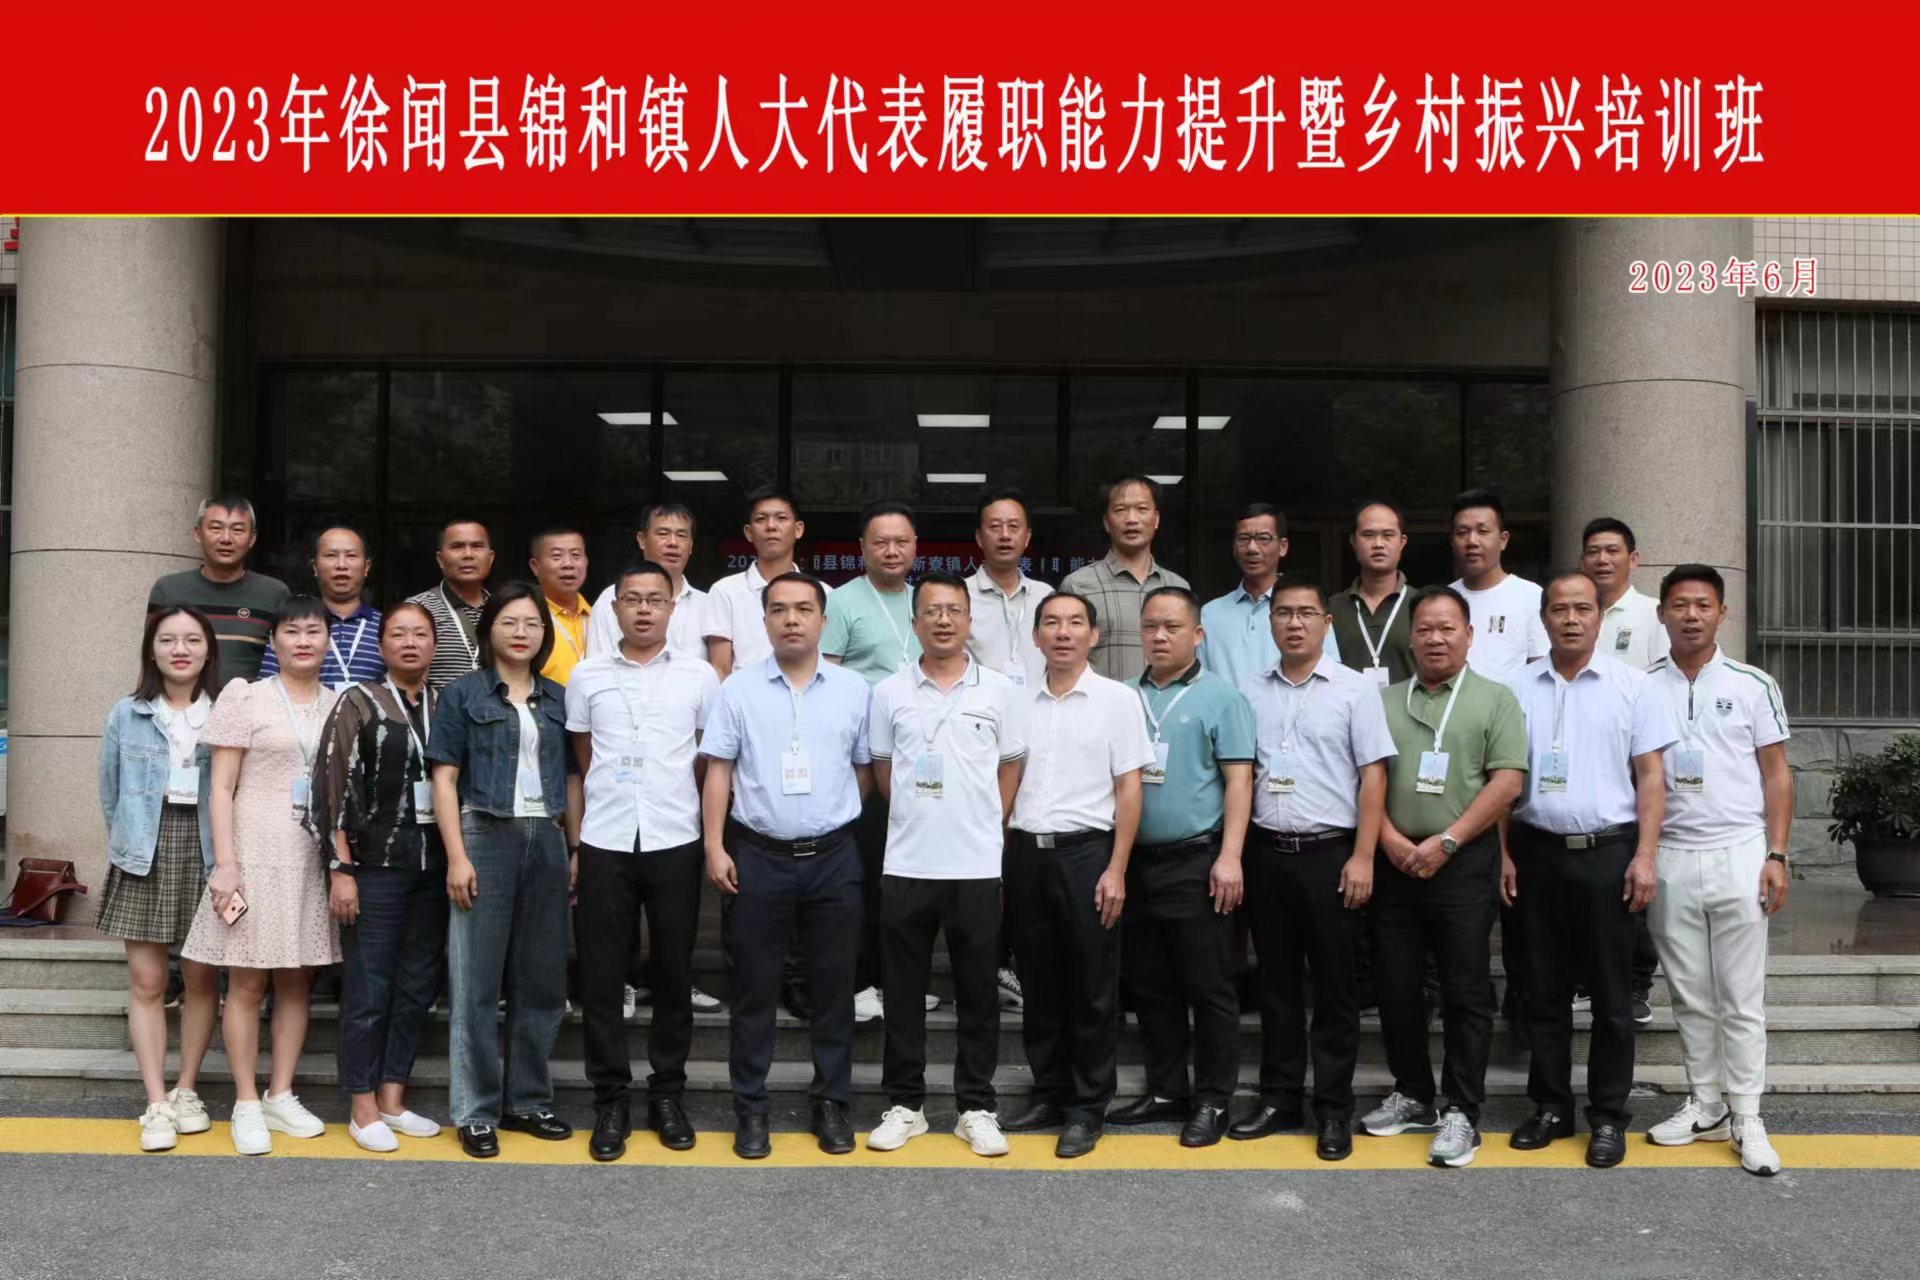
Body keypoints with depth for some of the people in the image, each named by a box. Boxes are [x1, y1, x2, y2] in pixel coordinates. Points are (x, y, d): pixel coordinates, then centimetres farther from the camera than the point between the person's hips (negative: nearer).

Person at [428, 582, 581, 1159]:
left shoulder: (558, 699, 13)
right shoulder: (463, 694, 2)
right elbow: (444, 779, -3)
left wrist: (577, 850, 7)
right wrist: (457, 856, -11)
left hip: (546, 841, 4)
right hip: (486, 836, -4)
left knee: (541, 980, 9)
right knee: (477, 982, 0)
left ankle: (528, 1100, 21)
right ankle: (477, 1111, 8)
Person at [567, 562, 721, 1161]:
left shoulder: (699, 676, 3)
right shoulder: (587, 676, 5)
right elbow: (583, 760, 12)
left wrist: (716, 837, 5)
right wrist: (577, 835, 11)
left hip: (675, 843, 0)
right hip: (604, 844, 1)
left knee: (674, 975, 7)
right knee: (602, 977, 3)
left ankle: (667, 1094, 21)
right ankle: (611, 1100, 15)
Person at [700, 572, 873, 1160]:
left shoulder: (853, 689, 3)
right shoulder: (739, 688, 1)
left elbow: (865, 770, 10)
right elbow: (718, 773, 1)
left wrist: (838, 820, 8)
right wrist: (714, 847, -4)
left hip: (833, 857, 1)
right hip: (759, 857, -1)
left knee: (834, 985, 7)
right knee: (754, 986, 6)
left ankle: (832, 1104, 20)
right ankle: (751, 1110, 16)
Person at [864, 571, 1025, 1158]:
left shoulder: (999, 690, 2)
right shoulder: (889, 693, 3)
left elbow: (1011, 766, 9)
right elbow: (882, 772, 11)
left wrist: (985, 826, 6)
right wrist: (920, 820, 9)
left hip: (977, 866, 0)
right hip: (905, 866, 1)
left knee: (978, 993, 6)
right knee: (903, 992, 7)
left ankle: (976, 1107, 17)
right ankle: (904, 1104, 19)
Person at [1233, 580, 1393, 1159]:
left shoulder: (1354, 688, -1)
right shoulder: (1250, 693, 9)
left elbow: (1373, 776, -4)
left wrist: (1362, 858, -11)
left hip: (1330, 852, -3)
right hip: (1267, 852, 3)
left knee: (1334, 986, 3)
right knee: (1276, 982, 11)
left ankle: (1334, 1110, 11)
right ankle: (1279, 1098, 21)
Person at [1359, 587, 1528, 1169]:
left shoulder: (1495, 699, 1)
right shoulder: (1385, 701, 13)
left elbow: (1507, 781, -7)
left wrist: (1445, 842, -13)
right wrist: (1390, 838, -7)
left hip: (1463, 864, -4)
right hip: (1394, 864, 4)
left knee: (1466, 991, -2)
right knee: (1395, 986, 9)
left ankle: (1462, 1113, 7)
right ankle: (1412, 1096, 24)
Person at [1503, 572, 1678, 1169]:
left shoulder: (1633, 686, 1)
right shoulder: (1518, 688, 6)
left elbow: (1650, 777, 0)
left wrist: (1644, 857, -8)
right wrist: (1502, 854, 3)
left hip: (1608, 852, -2)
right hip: (1538, 851, 2)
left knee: (1610, 992, 4)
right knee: (1544, 990, 9)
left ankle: (1609, 1117, 15)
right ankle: (1551, 1107, 21)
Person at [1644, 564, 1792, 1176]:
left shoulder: (1752, 685, 1)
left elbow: (1776, 774, 3)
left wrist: (1776, 856, -5)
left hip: (1738, 855, -2)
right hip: (1670, 857, 2)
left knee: (1741, 997, 2)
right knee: (1690, 994, 10)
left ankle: (1747, 1117, 9)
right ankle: (1705, 1106, 21)